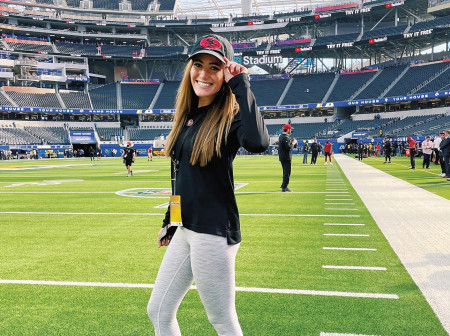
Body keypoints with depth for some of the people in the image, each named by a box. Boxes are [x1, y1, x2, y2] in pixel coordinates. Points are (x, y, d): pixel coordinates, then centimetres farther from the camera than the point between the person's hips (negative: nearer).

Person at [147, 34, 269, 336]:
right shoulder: (187, 115, 10)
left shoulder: (230, 116, -12)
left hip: (214, 232, -8)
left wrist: (241, 85, -25)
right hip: (185, 230, 8)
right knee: (159, 312, 19)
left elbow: (258, 143, -36)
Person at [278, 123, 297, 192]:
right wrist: (293, 143, -9)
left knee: (285, 172, 21)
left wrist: (293, 142, 6)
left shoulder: (281, 136, 15)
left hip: (282, 157, 10)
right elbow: (288, 147, -24)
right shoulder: (285, 137, -17)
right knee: (287, 173, -5)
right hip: (286, 158, -10)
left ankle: (283, 185, 30)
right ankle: (284, 187, -4)